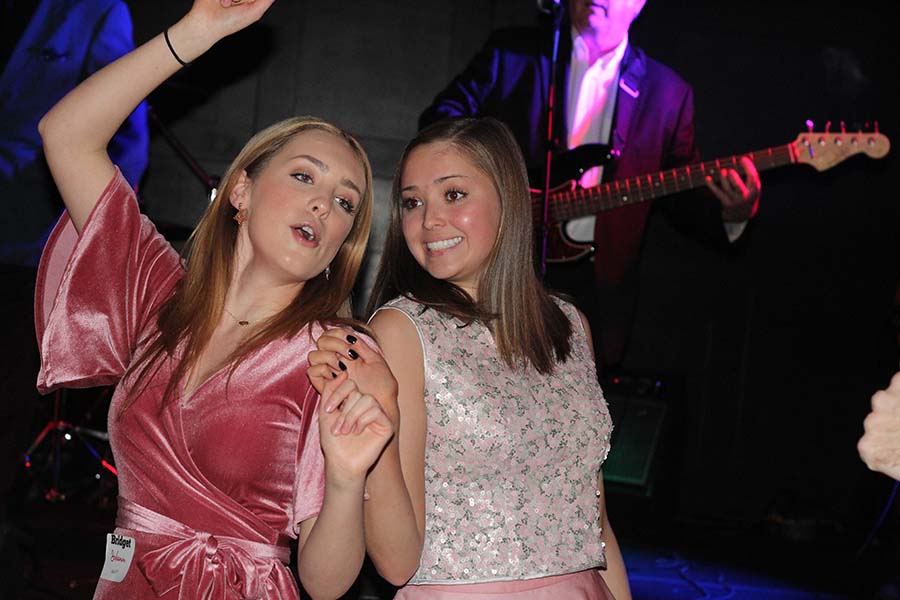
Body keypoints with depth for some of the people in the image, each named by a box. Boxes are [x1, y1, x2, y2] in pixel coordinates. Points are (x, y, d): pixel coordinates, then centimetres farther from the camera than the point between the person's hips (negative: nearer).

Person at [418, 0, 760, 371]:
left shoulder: (667, 93, 9)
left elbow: (685, 200, 8)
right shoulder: (511, 52, 6)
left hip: (597, 283, 1)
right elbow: (440, 117, 5)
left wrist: (730, 214, -14)